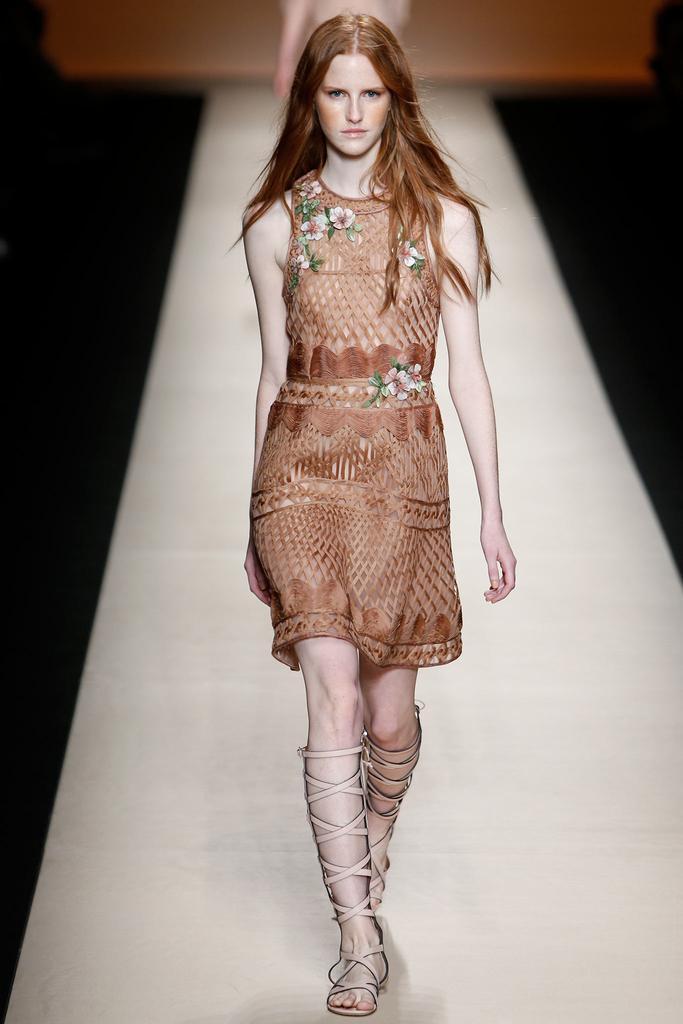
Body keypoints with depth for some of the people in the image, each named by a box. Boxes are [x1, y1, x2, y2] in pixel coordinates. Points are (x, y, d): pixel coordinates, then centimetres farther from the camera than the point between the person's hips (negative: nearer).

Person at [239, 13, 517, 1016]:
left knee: (391, 716, 7)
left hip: (405, 479, 0)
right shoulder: (276, 225, 6)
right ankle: (360, 935, -1)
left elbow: (467, 370, 3)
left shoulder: (443, 219, 3)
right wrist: (258, 519, 13)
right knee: (335, 703, -10)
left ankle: (372, 848, 40)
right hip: (304, 472, 0)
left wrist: (493, 514, 1)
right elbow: (273, 372, 11)